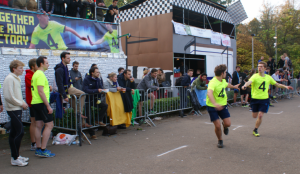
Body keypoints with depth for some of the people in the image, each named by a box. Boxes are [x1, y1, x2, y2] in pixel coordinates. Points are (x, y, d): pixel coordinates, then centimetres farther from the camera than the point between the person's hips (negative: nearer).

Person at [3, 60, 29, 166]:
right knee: (20, 132, -8)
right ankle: (15, 158, 0)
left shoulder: (17, 78, 15)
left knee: (14, 133, 13)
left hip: (17, 108, 10)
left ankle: (15, 156, 22)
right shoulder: (9, 79, -14)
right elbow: (9, 96, -20)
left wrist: (23, 103, 7)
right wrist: (21, 104, -13)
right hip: (13, 109, -10)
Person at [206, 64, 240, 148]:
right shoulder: (213, 82, -26)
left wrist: (234, 86, 49)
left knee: (228, 123, -3)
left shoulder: (223, 80, 4)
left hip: (222, 105, 7)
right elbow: (209, 93, -45)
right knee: (217, 126, -9)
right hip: (212, 107, -6)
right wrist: (215, 104, -59)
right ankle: (220, 140, 19)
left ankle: (224, 126, 36)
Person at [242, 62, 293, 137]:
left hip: (264, 99, 1)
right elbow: (249, 82, -30)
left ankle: (255, 130, 14)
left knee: (260, 116, -7)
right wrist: (245, 86, -52)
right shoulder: (255, 76, -9)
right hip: (255, 99, -1)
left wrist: (286, 87, 1)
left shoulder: (268, 77, 4)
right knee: (254, 116, 6)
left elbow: (277, 84, 16)